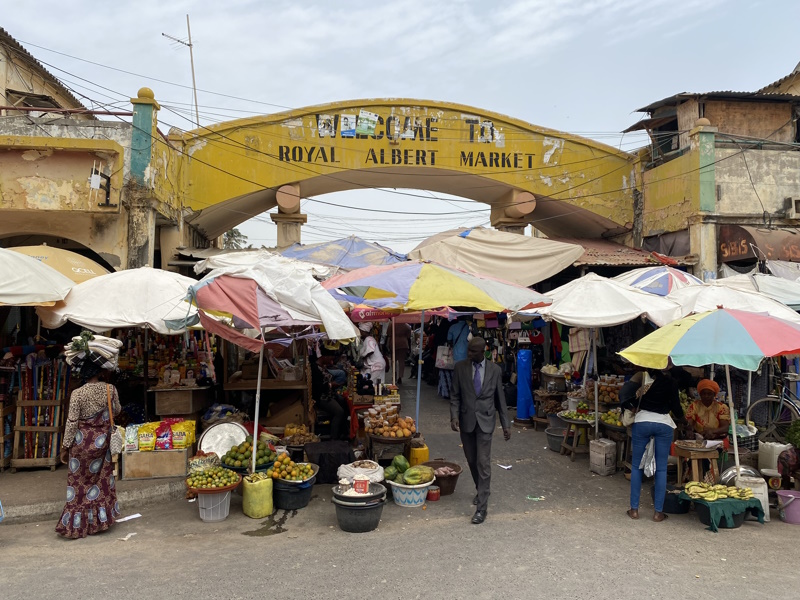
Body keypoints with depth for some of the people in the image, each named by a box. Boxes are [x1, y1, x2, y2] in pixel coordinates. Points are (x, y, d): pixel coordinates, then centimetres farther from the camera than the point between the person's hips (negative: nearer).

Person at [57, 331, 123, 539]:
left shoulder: (77, 394, -18)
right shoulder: (110, 389, -11)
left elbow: (71, 423, -13)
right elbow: (117, 411, 7)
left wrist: (65, 448, -1)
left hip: (81, 445, -2)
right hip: (102, 444, 3)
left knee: (79, 484, 11)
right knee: (100, 481, 18)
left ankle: (77, 526, 19)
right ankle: (99, 520, 26)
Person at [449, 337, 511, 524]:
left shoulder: (495, 370, -3)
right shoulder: (460, 367, -2)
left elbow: (500, 398, 4)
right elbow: (455, 395, 1)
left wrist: (505, 425, 4)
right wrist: (454, 416, -14)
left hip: (485, 421, -2)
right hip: (466, 421, 2)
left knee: (483, 463, -7)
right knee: (472, 461, 15)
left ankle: (481, 507, -3)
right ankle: (481, 491, 40)